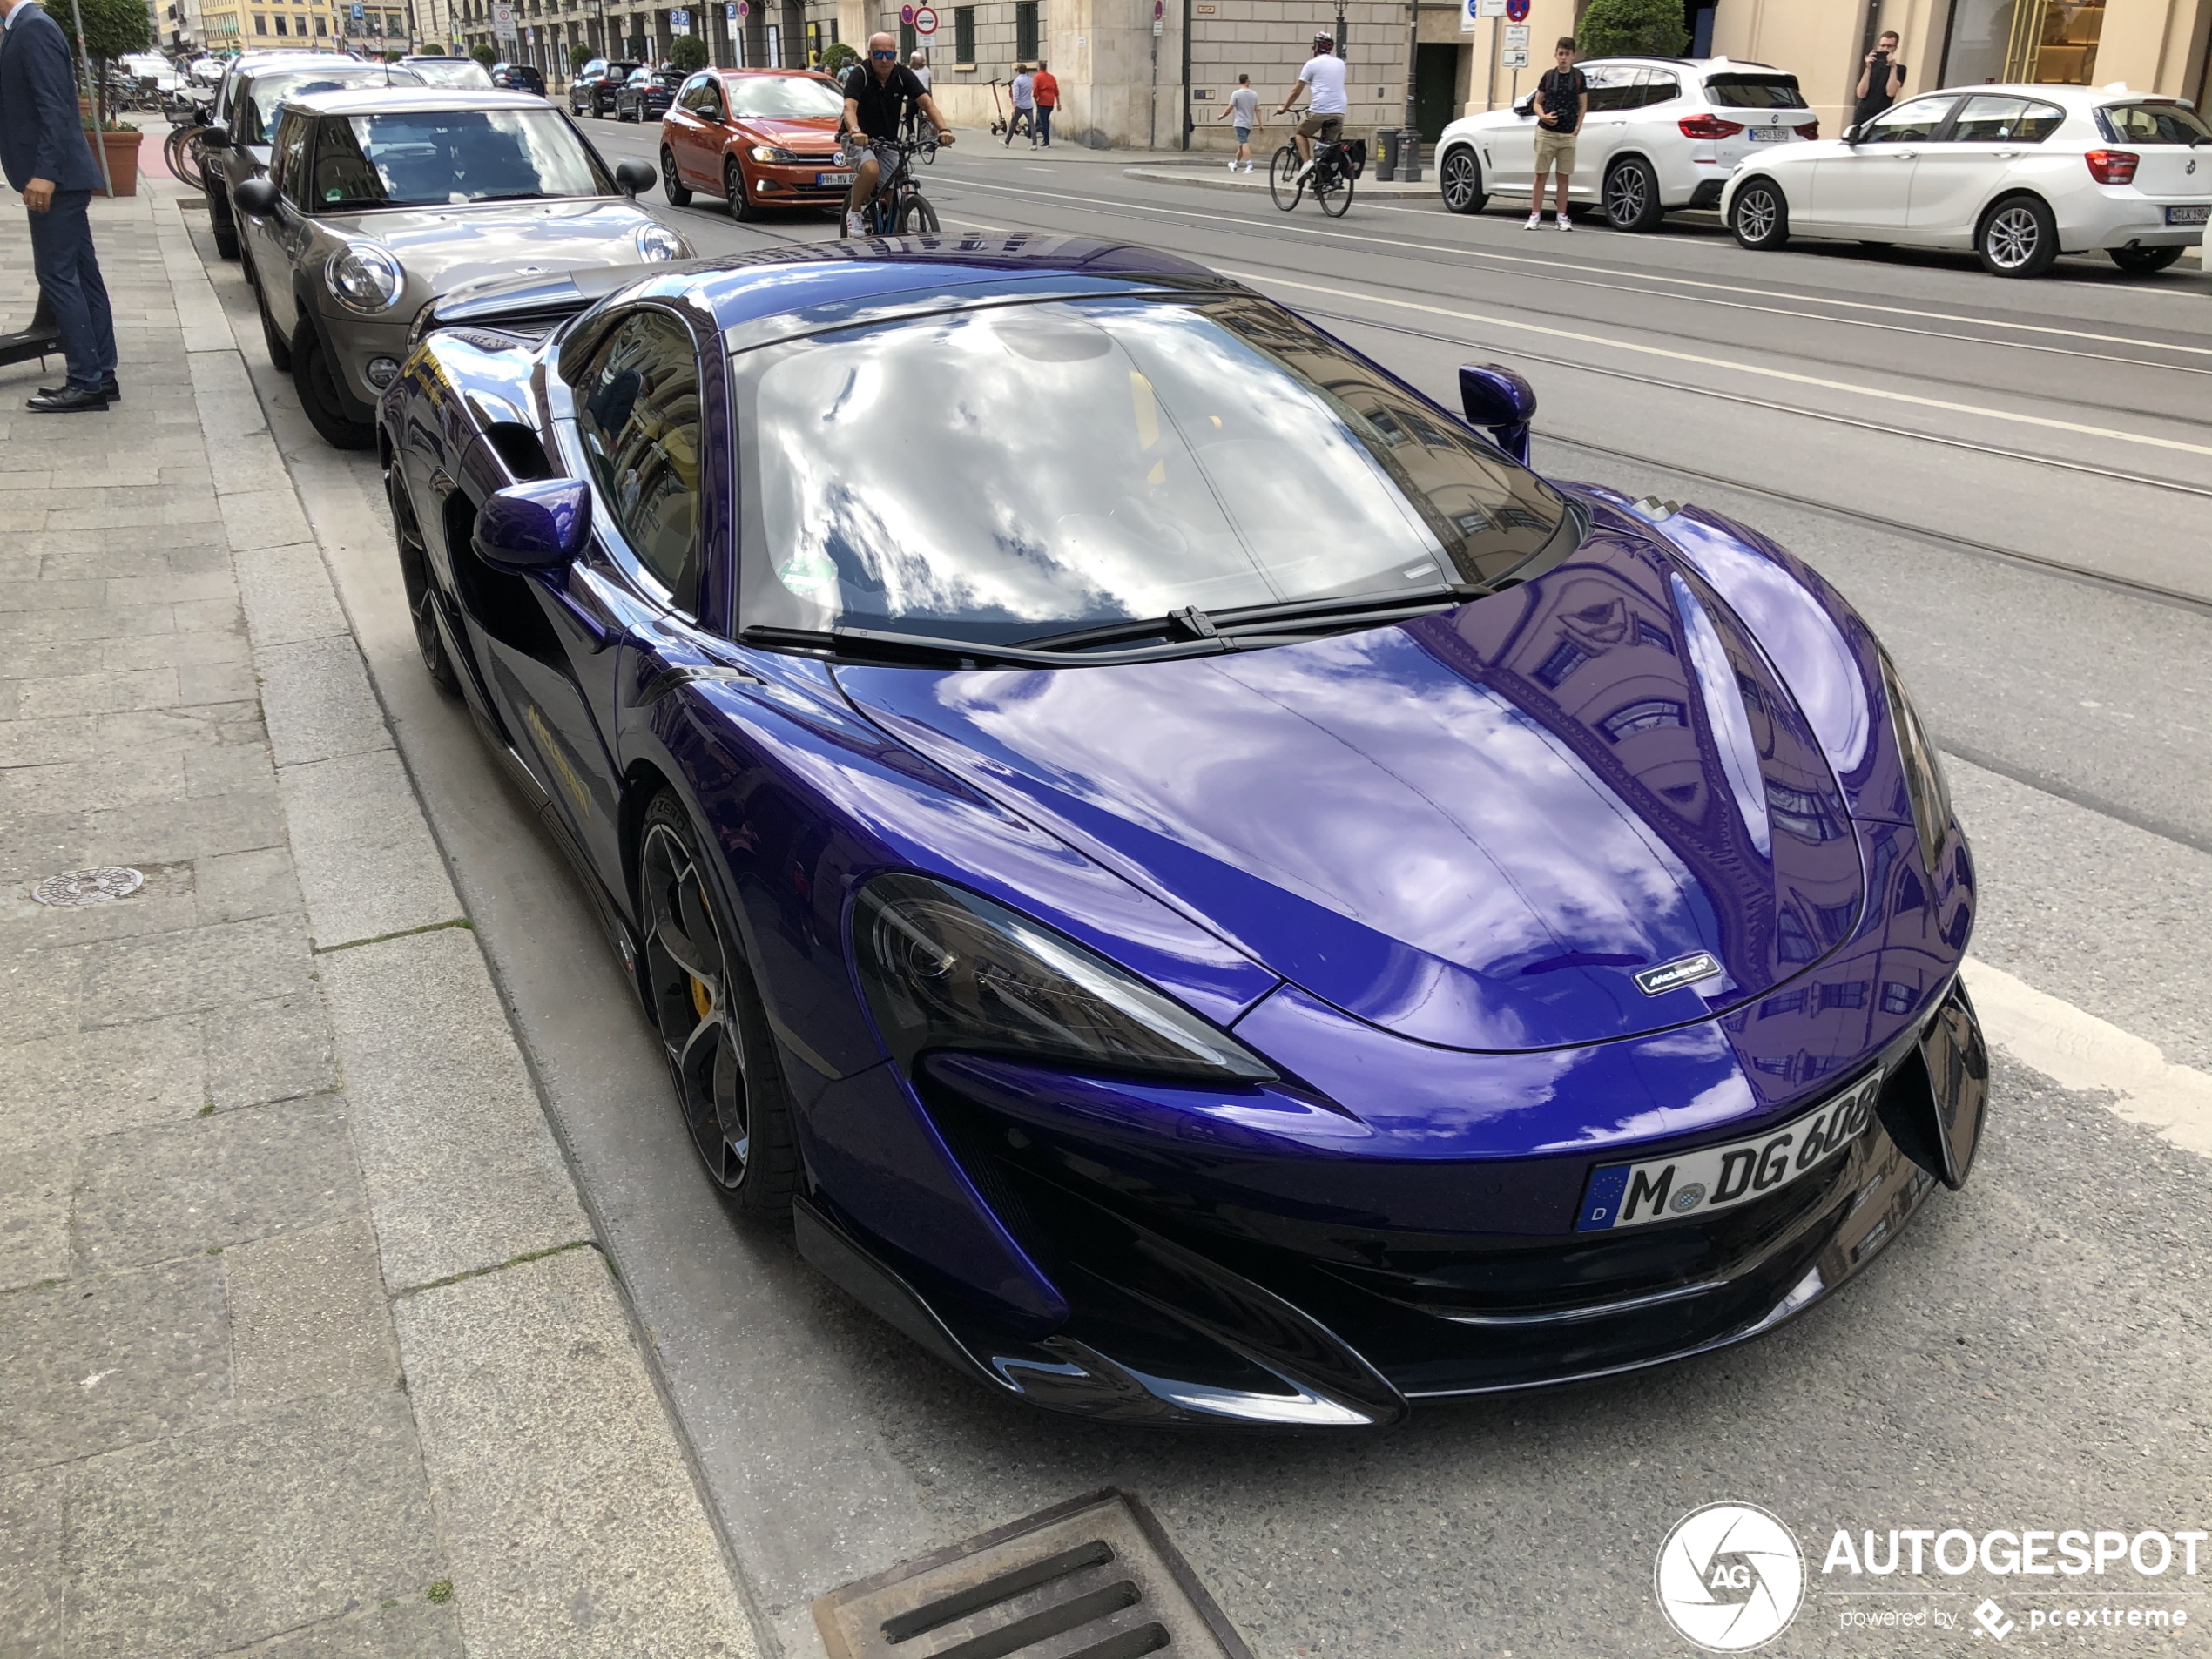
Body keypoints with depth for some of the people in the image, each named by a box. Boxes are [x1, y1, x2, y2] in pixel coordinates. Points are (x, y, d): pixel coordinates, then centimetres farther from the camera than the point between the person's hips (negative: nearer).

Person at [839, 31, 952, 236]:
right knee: (871, 169, -35)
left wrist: (943, 128, -37)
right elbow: (849, 107, -32)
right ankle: (854, 213, -10)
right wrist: (855, 131, -54)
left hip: (887, 142, 4)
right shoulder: (859, 74, -17)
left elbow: (927, 103, -18)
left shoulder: (903, 75, -7)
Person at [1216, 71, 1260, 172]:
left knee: (1244, 144, -13)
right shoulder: (1254, 94, 4)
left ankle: (1249, 166, -25)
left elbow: (1229, 109, -7)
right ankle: (1235, 164, 31)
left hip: (1240, 123, -5)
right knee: (1241, 144, 18)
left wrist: (1221, 116, 9)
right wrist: (1260, 123, 6)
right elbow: (1257, 110, 3)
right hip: (1249, 123, 5)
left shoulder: (1236, 93, -8)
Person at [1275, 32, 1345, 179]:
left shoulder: (1312, 64, 2)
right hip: (1339, 112, 4)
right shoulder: (1340, 63, 17)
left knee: (1300, 133, 18)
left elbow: (1297, 91, 6)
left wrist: (1284, 108, 20)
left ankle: (1307, 162, -3)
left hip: (1319, 111, -4)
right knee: (1329, 144, 17)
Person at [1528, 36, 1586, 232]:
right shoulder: (1549, 75, 5)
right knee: (1541, 175, 0)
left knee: (1563, 177, 5)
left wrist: (1577, 128, -3)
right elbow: (1538, 102, 11)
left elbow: (1583, 106, 8)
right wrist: (1543, 116, -9)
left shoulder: (1579, 77, 4)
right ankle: (1535, 215, 3)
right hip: (1546, 133, 0)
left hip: (1568, 135, 0)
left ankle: (1562, 217, 10)